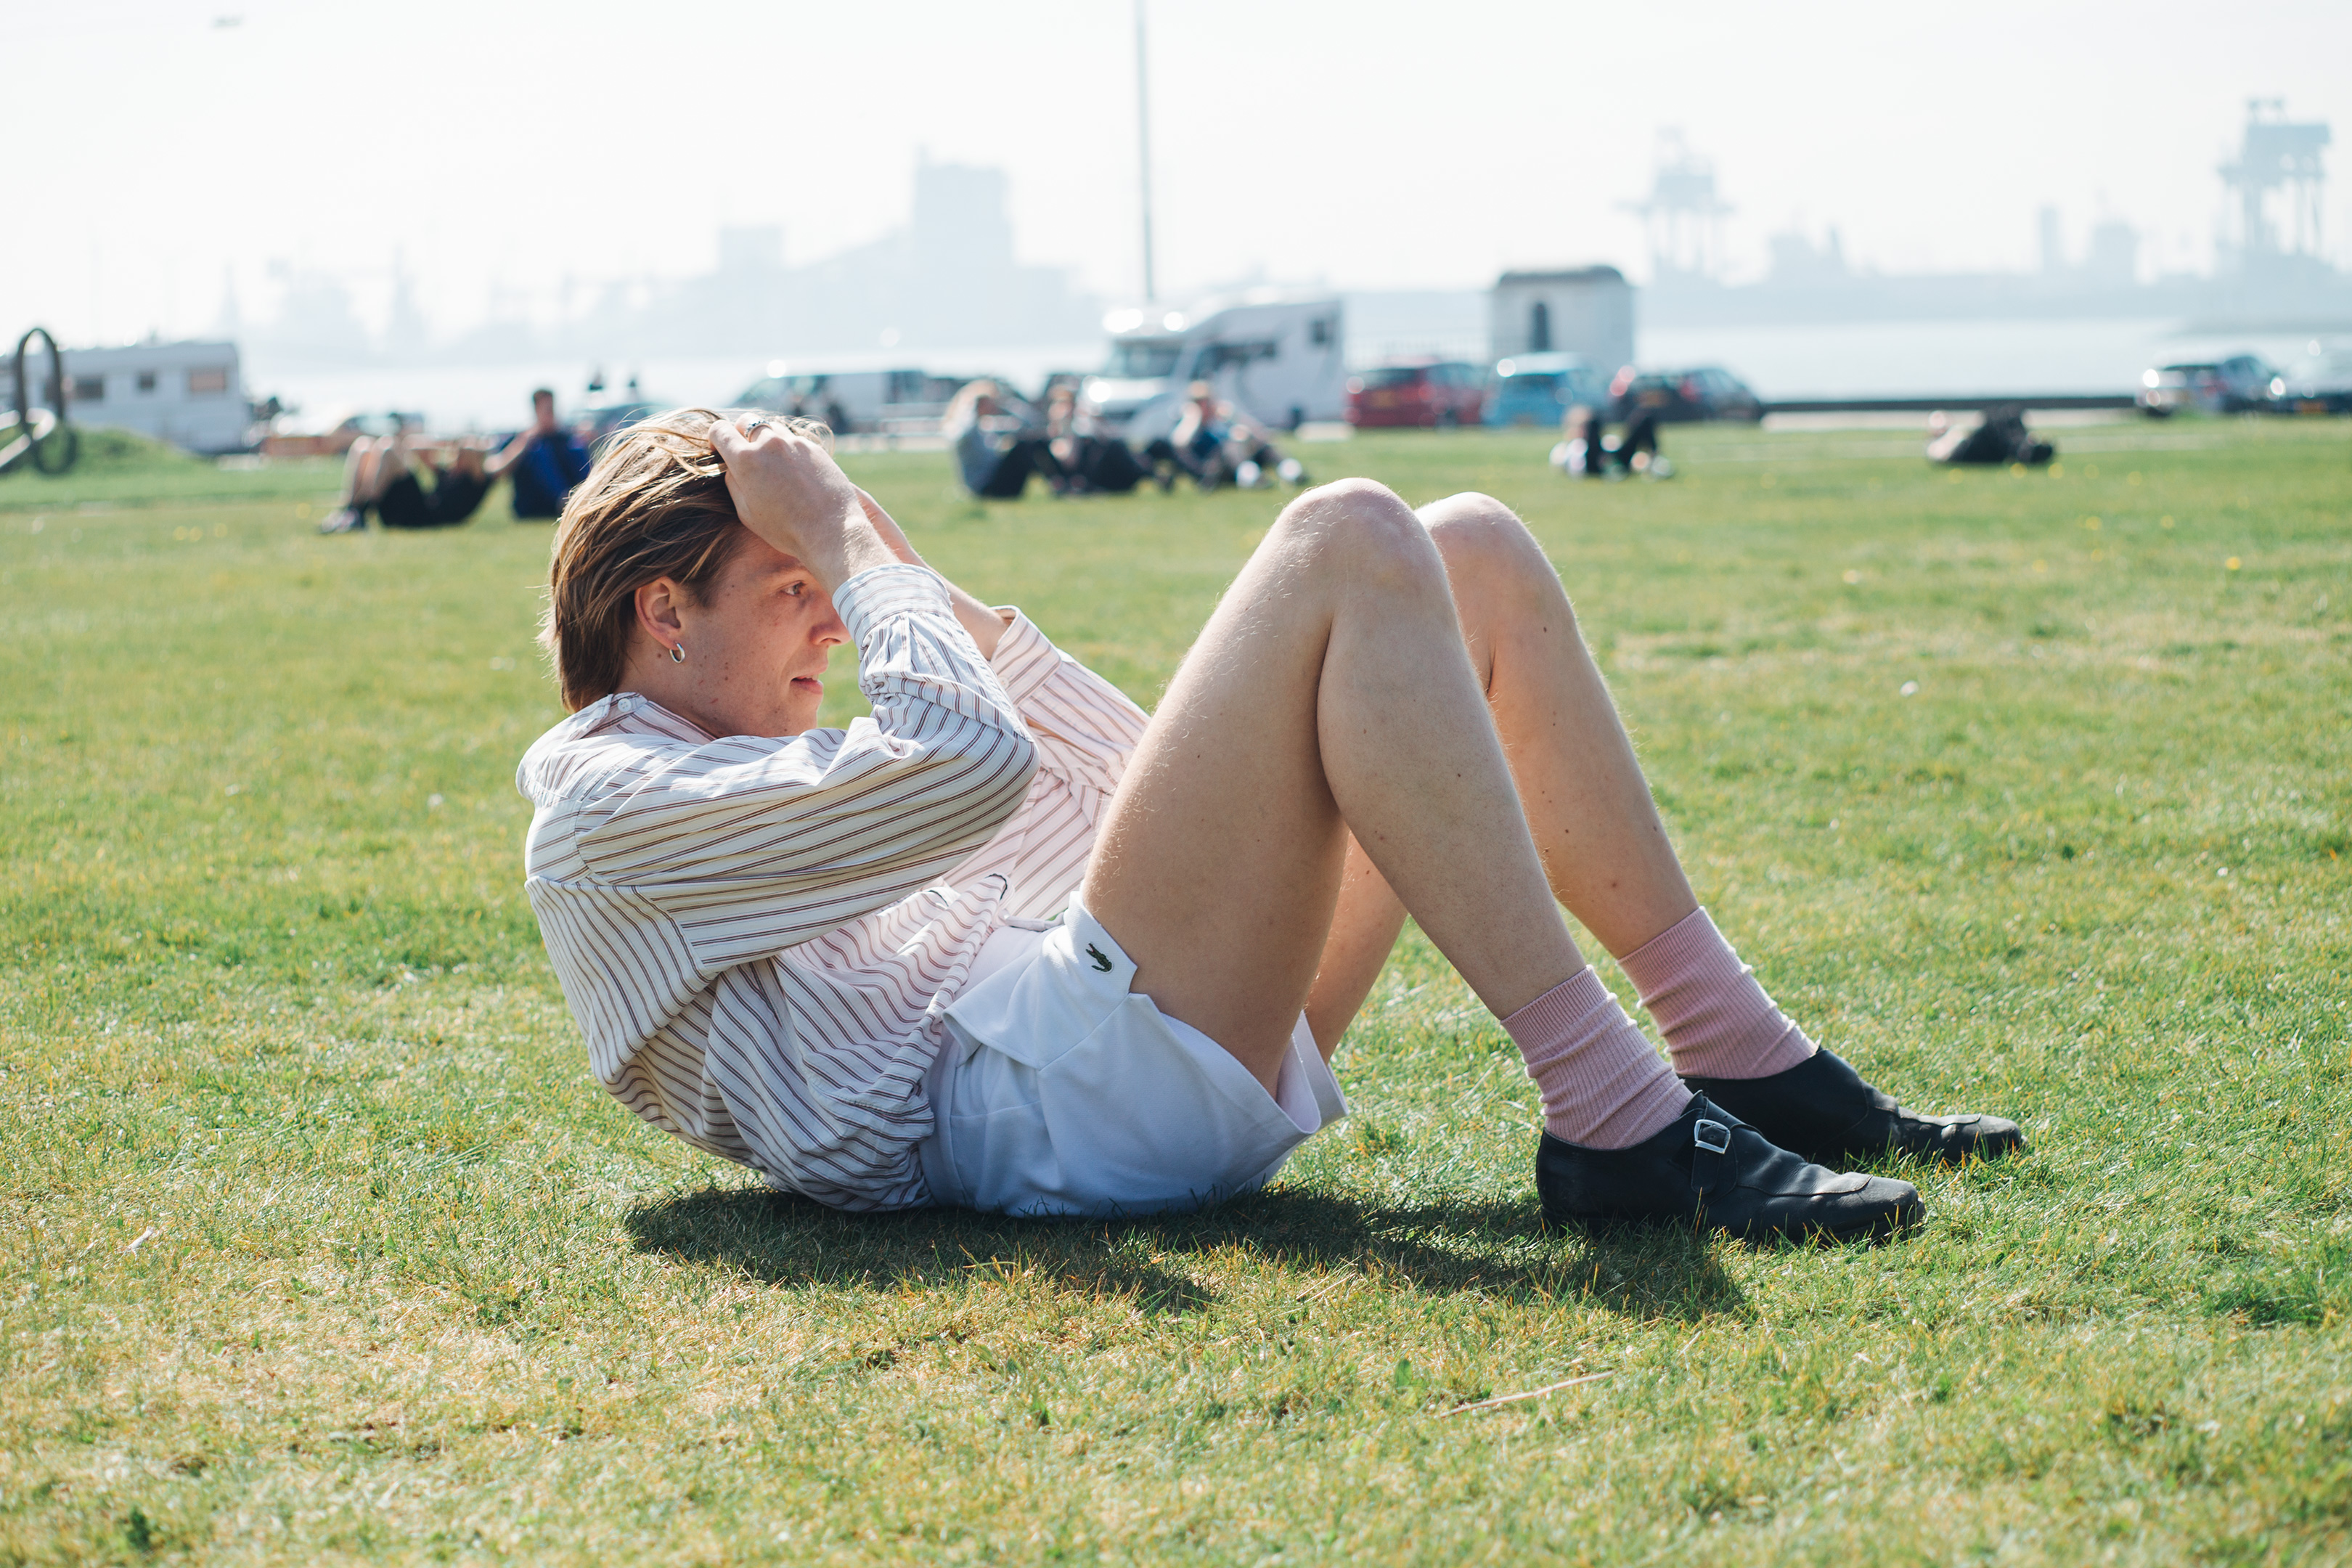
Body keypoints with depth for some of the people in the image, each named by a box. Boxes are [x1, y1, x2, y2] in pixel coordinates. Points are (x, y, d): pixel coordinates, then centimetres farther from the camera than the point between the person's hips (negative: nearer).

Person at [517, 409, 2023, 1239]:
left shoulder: (751, 781, 31)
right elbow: (972, 763, -15)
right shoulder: (608, 817, 0)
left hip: (1214, 1048, 10)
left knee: (1476, 554, 5)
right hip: (1078, 1094, -10)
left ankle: (1742, 1060, -1)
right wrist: (845, 546, -1)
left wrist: (907, 575, 23)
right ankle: (1617, 1125, -27)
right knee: (1347, 544, -20)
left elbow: (1132, 776, 29)